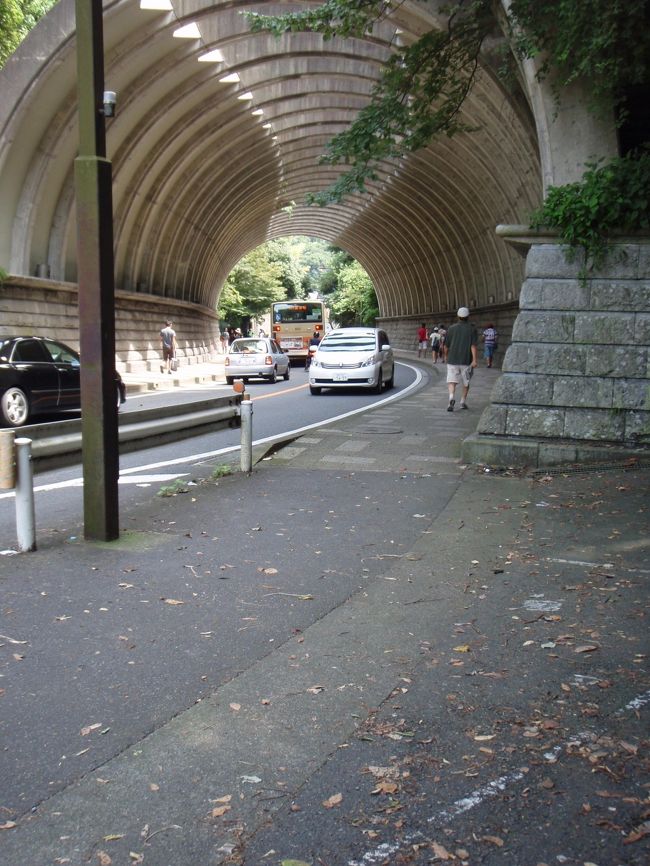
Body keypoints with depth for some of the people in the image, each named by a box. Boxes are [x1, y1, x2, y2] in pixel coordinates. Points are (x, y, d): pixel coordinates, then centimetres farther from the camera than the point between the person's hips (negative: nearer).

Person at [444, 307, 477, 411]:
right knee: (466, 382, 18)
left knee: (451, 382, -3)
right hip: (466, 361, 0)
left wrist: (447, 357, 23)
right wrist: (475, 360, -15)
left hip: (452, 360, 0)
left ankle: (452, 398, -28)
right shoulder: (472, 329, -2)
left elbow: (446, 346, 7)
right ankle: (463, 402, 22)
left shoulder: (452, 329, 2)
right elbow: (473, 346, -11)